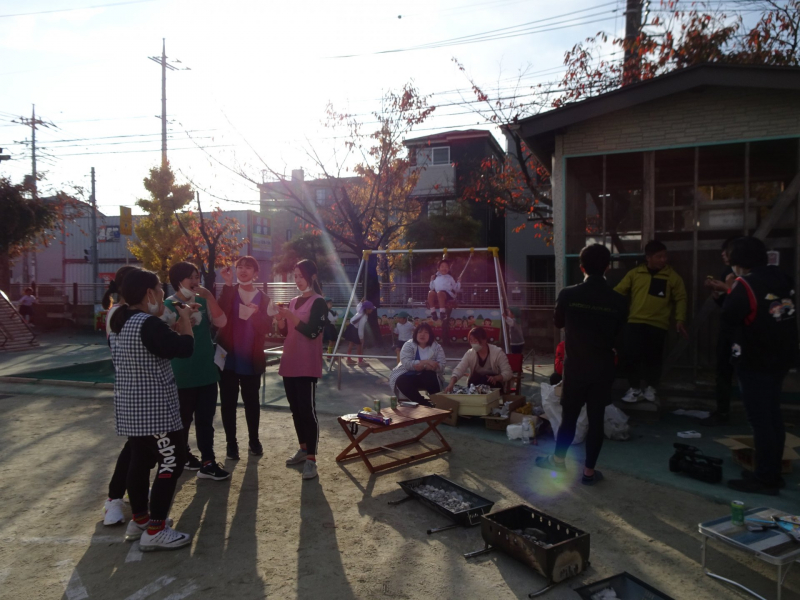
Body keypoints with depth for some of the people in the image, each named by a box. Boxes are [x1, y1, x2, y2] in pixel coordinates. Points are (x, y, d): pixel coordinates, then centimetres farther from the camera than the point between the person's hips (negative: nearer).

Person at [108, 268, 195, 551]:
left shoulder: (120, 322, 10)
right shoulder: (148, 324, -22)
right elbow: (184, 348, -22)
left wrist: (176, 326, 11)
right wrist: (185, 319, -8)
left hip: (130, 406, 10)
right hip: (154, 408, -10)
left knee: (140, 460, 18)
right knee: (172, 462, -1)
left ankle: (139, 519, 30)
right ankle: (155, 531, 3)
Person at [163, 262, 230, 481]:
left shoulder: (203, 301, 6)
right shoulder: (169, 305, -8)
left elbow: (221, 322, -7)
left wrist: (209, 297, -14)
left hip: (207, 370, 5)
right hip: (182, 374, -4)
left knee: (205, 419, 6)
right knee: (183, 418, 10)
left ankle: (207, 462, 10)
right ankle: (182, 456, 29)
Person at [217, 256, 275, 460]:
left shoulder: (264, 299, 5)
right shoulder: (229, 293, 2)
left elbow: (265, 328, -4)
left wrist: (254, 313, -23)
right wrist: (227, 285, -22)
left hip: (251, 359, 1)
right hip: (228, 356, 0)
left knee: (251, 401, 9)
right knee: (228, 402, 4)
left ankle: (254, 439, 25)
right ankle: (231, 443, 16)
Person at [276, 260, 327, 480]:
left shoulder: (318, 302, -7)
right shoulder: (294, 301, 14)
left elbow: (312, 332, -17)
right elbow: (286, 331, 16)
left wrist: (291, 316, -25)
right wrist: (280, 318, -3)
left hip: (307, 366, -7)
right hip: (289, 363, 8)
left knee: (308, 410, -8)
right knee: (295, 409, 13)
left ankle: (311, 459, -5)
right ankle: (303, 449, 25)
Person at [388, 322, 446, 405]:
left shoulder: (437, 347, 0)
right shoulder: (408, 345, -2)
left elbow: (442, 366, -12)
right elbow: (406, 363, -18)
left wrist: (423, 366, -25)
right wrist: (425, 362, -28)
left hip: (427, 378, 0)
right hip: (408, 375, 0)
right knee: (401, 382, -31)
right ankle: (425, 404, -24)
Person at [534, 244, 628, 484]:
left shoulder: (568, 294, -12)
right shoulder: (618, 301, -9)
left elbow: (558, 322, 5)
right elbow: (618, 332, 6)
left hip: (575, 366, 0)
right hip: (603, 369, 0)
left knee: (569, 415, 14)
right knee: (596, 419, 9)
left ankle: (558, 459, 30)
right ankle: (589, 470, 18)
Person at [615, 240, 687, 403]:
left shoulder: (672, 276, 4)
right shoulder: (634, 273, 6)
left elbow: (680, 299, 5)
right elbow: (618, 292, 4)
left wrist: (680, 319, -4)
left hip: (658, 325, 0)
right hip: (635, 322, 1)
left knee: (653, 358, 7)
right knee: (632, 356, -2)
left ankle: (651, 388, 29)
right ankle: (635, 389, 15)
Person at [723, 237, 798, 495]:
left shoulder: (746, 285, -19)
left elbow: (729, 316, -18)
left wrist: (731, 292, -2)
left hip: (755, 361, -8)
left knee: (760, 419, -3)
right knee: (773, 416, 16)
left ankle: (765, 479, 2)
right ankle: (773, 472, 26)